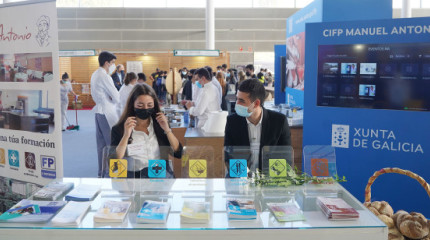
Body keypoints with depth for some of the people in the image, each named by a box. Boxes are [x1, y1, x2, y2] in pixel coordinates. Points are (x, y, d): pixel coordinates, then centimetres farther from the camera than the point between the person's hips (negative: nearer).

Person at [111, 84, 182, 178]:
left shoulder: (159, 124, 14)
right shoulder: (119, 129, 7)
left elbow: (179, 153, 9)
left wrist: (167, 130, -2)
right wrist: (126, 135, -13)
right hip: (134, 175, -2)